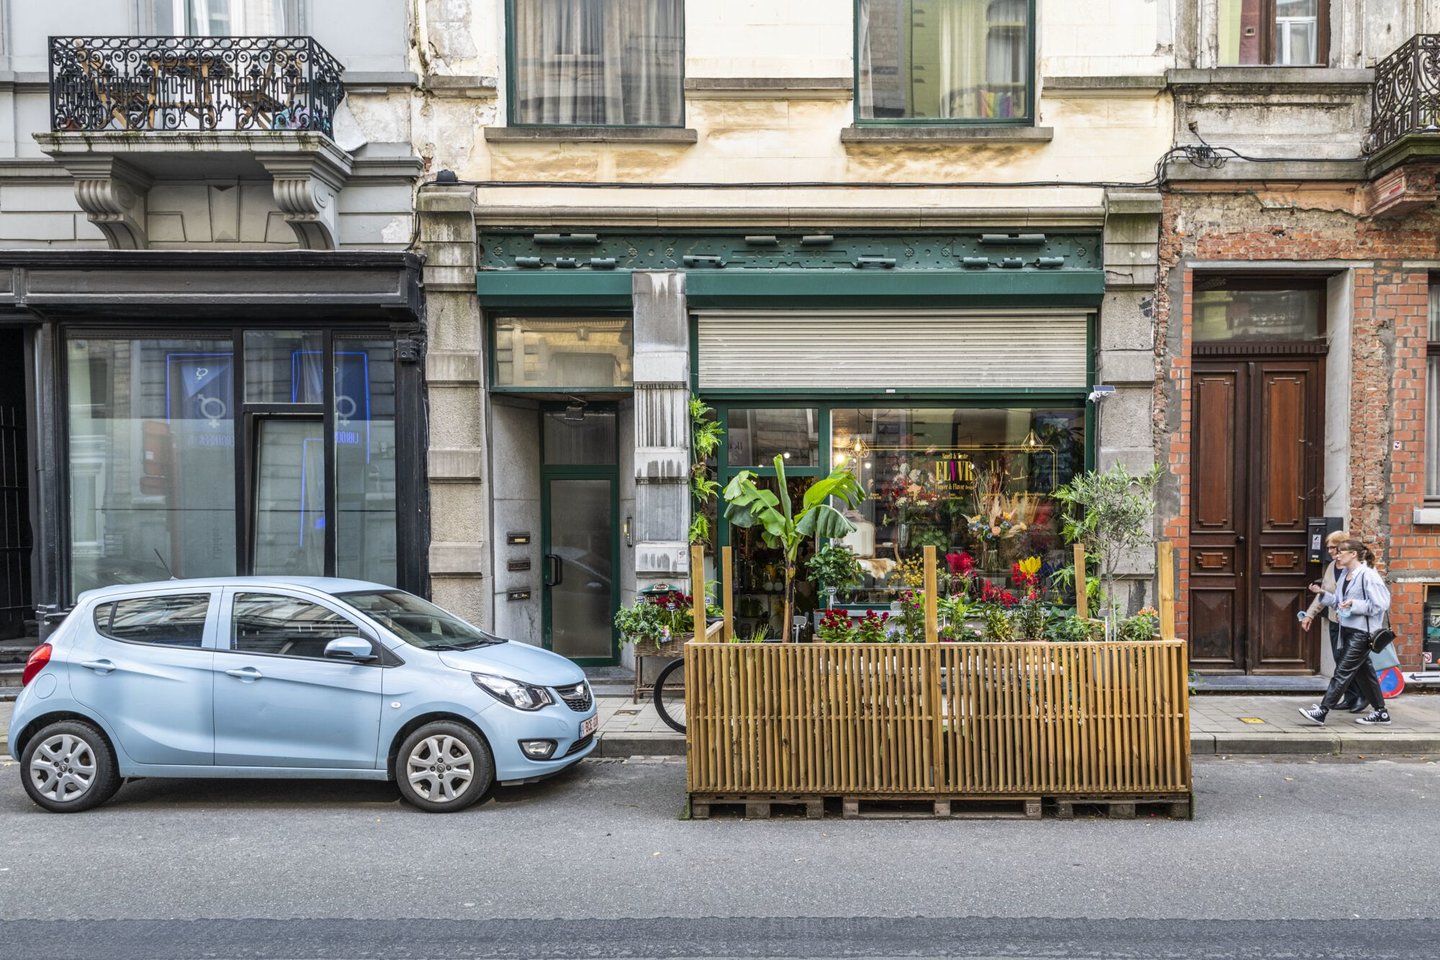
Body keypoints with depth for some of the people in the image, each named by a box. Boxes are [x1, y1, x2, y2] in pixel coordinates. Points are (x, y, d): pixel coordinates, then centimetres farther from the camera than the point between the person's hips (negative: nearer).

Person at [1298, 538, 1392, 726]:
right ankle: (1381, 712, 26)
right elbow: (1339, 602, 16)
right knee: (1363, 672, 15)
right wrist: (1323, 595, 2)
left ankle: (1322, 711, -9)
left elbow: (1380, 604, -15)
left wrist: (1355, 605, -21)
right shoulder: (1344, 575, 11)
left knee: (1342, 671, -8)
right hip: (1348, 629, 9)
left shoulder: (1367, 575, -14)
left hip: (1362, 632, -9)